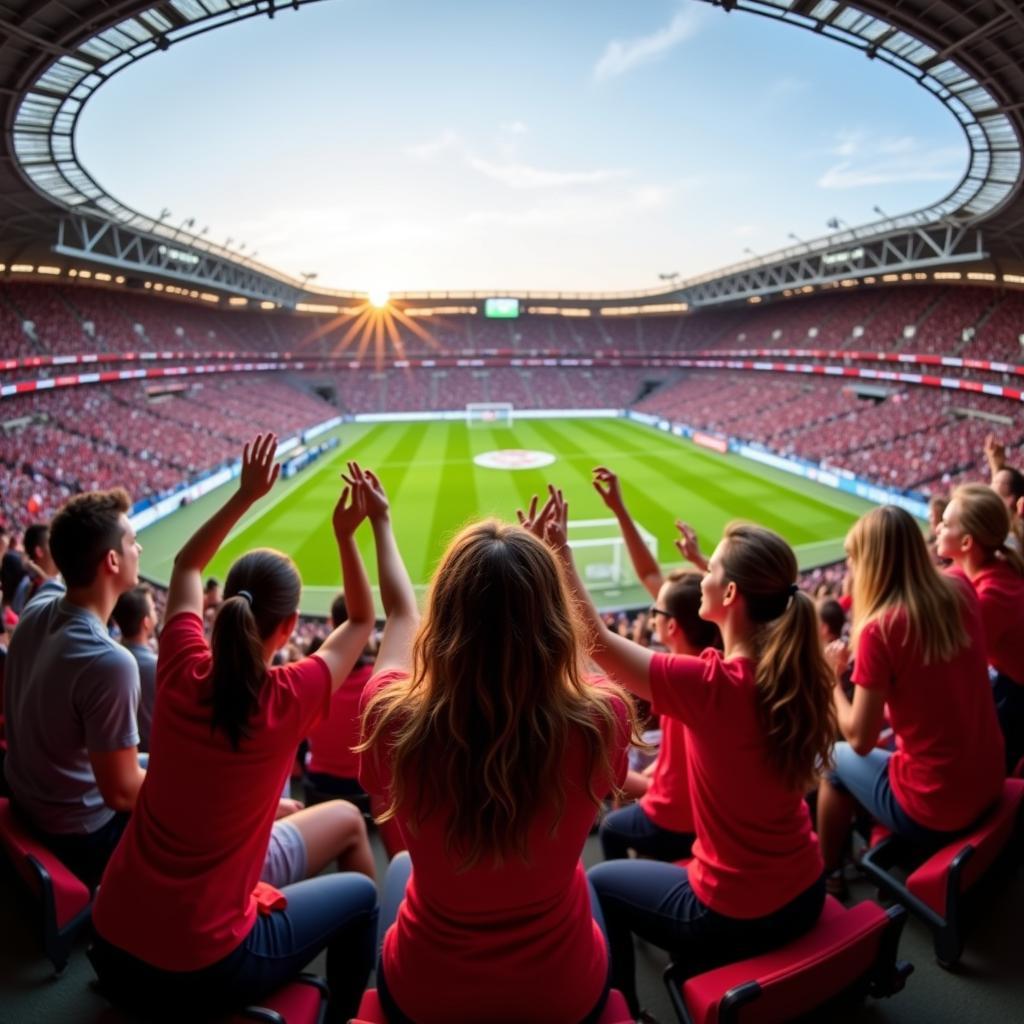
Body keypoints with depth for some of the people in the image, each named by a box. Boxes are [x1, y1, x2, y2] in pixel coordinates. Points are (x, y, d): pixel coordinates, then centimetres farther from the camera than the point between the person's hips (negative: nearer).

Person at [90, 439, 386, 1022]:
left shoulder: (182, 675, -11)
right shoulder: (289, 701, -21)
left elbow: (187, 566, 9)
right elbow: (362, 621, -2)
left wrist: (245, 496, 7)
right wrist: (346, 535, -6)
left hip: (112, 944, 5)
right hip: (204, 968, -5)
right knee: (359, 893, 16)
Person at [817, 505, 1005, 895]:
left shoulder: (880, 628, -23)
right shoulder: (959, 592, -5)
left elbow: (861, 739, -14)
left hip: (932, 808, -6)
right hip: (988, 780, 6)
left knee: (837, 758, 18)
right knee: (887, 739, 27)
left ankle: (828, 874, 33)